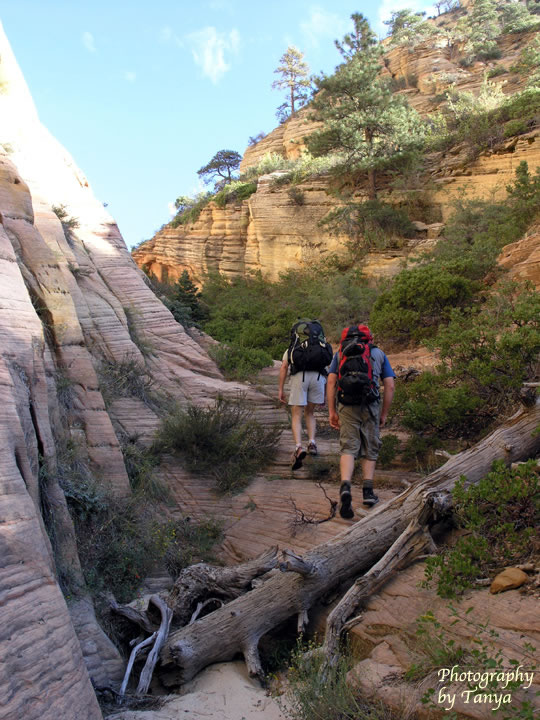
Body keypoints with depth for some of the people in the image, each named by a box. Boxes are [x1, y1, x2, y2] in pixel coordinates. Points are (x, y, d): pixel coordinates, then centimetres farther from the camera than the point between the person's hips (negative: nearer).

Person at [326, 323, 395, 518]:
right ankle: (367, 491, 13)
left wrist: (332, 411, 5)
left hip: (346, 406, 0)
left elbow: (331, 382, 4)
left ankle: (345, 487, -22)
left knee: (348, 449, -2)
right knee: (370, 450, 15)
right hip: (370, 406, 0)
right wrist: (384, 414, 13)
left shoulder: (340, 353, 15)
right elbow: (390, 386, 8)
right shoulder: (378, 353, 15)